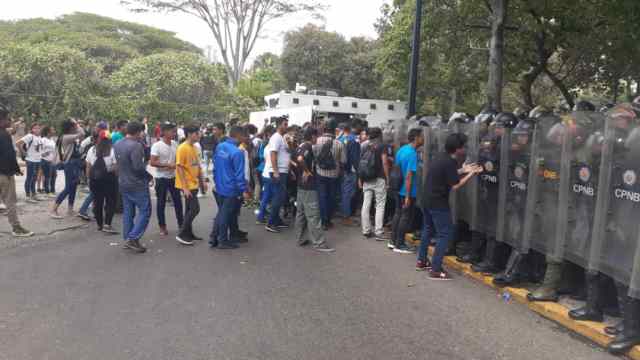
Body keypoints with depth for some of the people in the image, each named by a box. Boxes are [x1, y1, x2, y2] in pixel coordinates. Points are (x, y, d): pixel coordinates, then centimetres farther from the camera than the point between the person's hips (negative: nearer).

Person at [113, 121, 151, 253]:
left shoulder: (117, 144, 7)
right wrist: (147, 174, -8)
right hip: (137, 184, -8)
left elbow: (118, 162, 14)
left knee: (128, 212, 15)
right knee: (144, 211, -1)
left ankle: (127, 239, 20)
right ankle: (133, 238, -7)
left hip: (123, 183, 9)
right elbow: (138, 167, -24)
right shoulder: (136, 145, -20)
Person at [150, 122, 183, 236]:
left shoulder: (175, 144, 3)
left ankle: (181, 224, 21)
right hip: (161, 178, -5)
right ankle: (162, 226, 18)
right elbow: (152, 162, -18)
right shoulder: (157, 146, -14)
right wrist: (168, 165, -20)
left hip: (173, 177, 5)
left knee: (177, 201, 9)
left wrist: (175, 165, -5)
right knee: (161, 203, 6)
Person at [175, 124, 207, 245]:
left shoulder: (195, 148, 9)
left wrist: (202, 181, 13)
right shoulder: (182, 148, -17)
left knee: (190, 209, 14)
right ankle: (182, 234, 0)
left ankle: (188, 233, 24)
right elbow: (179, 168, -19)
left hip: (194, 184, 8)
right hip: (187, 185, -8)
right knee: (195, 208, -9)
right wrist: (185, 187, -21)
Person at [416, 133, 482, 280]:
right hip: (438, 203, -9)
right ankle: (435, 270, -1)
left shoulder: (441, 158, 8)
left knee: (428, 230, 20)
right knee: (444, 235, -2)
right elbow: (455, 186, -17)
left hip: (428, 200, 9)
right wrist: (472, 174, -10)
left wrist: (462, 170, 17)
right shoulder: (450, 162, -19)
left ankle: (421, 261, 30)